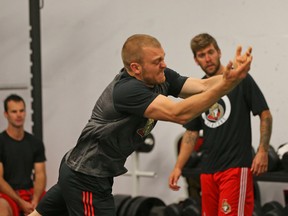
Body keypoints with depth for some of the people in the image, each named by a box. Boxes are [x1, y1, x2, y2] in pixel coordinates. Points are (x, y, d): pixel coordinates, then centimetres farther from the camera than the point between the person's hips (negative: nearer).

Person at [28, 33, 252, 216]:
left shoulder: (161, 78, -5)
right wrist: (226, 84, -45)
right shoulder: (127, 90, -30)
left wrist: (232, 75, -34)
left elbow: (204, 86, -15)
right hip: (86, 179, -9)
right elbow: (179, 113, -39)